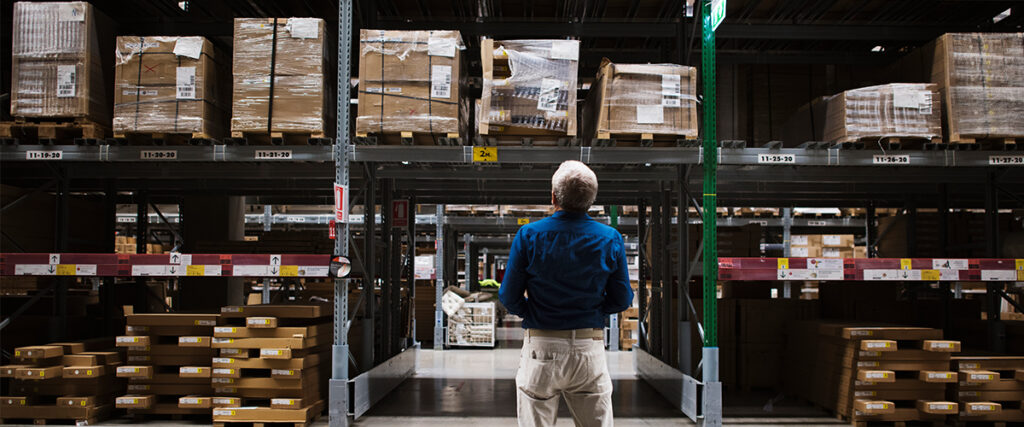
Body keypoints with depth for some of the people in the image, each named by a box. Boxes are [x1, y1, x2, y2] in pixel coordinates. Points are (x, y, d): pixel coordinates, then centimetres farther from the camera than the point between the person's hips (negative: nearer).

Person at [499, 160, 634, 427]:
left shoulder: (528, 235, -6)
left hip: (541, 348, -1)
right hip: (590, 349, 1)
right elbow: (622, 300, 3)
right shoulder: (610, 239, -2)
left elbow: (510, 298, -3)